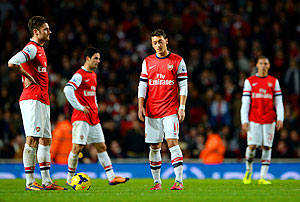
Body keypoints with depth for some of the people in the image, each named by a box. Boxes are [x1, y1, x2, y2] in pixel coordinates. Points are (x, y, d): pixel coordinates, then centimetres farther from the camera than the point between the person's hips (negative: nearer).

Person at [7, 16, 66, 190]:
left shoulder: (40, 48, 19)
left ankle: (47, 181, 12)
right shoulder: (31, 48, -12)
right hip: (32, 100, -10)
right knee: (33, 139, -10)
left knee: (45, 140, 9)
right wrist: (27, 77, -14)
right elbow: (12, 63, -27)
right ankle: (30, 182, -8)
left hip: (42, 100, 10)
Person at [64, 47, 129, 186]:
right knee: (77, 147, -9)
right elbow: (68, 90, -25)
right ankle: (70, 179, 0)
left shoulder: (93, 75, 17)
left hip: (93, 117, 9)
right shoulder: (79, 75, -11)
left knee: (101, 147, 7)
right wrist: (79, 107, -22)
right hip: (81, 117, -9)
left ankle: (111, 177, 7)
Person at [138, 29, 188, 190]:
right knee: (154, 147, 5)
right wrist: (141, 107, 1)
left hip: (171, 110, -3)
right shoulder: (147, 62, 10)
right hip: (152, 111, 3)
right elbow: (142, 85, 11)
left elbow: (183, 86, 1)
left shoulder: (177, 61, 2)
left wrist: (182, 107, -7)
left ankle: (179, 180, -15)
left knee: (173, 142, -14)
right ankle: (157, 182, 13)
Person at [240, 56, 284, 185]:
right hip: (253, 120, -1)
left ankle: (263, 178, 1)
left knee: (267, 147, -2)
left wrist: (280, 119, -4)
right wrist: (244, 121, -5)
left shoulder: (274, 82, 11)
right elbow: (245, 103, 3)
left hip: (269, 120, 1)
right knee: (252, 146, -11)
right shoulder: (249, 81, 7)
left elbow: (278, 102, 8)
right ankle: (248, 169, 16)